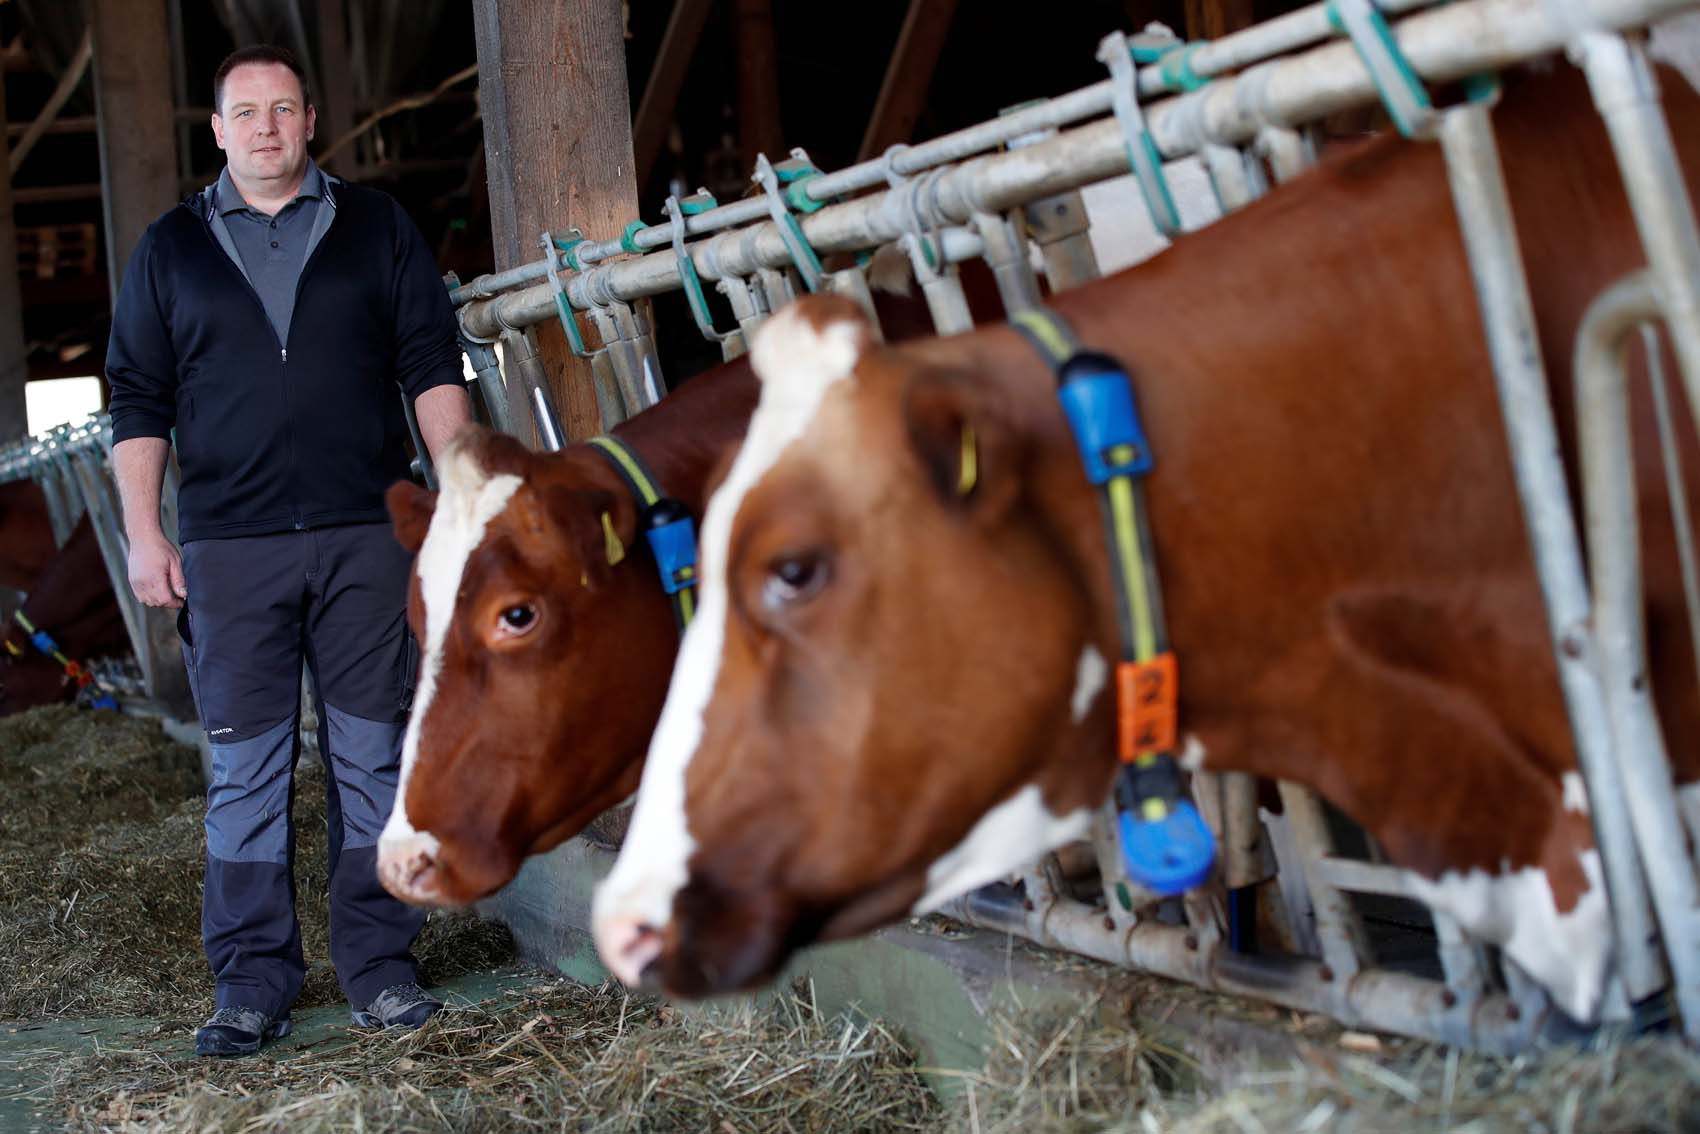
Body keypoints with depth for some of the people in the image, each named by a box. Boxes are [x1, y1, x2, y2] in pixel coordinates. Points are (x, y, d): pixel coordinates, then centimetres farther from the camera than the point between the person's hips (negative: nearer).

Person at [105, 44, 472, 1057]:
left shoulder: (377, 228, 12)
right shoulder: (170, 250, 12)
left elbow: (433, 364, 9)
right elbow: (138, 401, 11)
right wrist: (144, 534, 2)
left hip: (366, 534, 0)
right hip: (229, 550, 0)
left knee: (375, 757, 3)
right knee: (246, 771, 2)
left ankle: (380, 968, 11)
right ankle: (253, 984, 9)